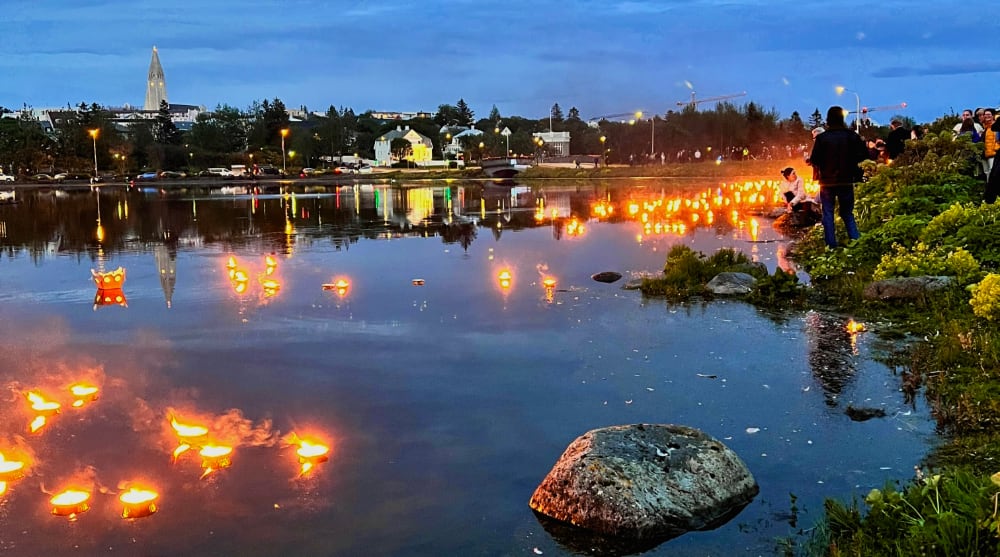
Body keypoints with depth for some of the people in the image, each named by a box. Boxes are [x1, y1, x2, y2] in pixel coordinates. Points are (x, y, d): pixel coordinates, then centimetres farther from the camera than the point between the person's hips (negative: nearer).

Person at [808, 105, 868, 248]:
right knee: (848, 214, 14)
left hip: (827, 182, -2)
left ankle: (831, 245, 2)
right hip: (846, 181, 2)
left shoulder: (822, 138, -10)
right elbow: (863, 155, -3)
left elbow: (814, 161, -12)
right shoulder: (852, 136, -4)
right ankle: (856, 242, 3)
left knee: (828, 214, 6)